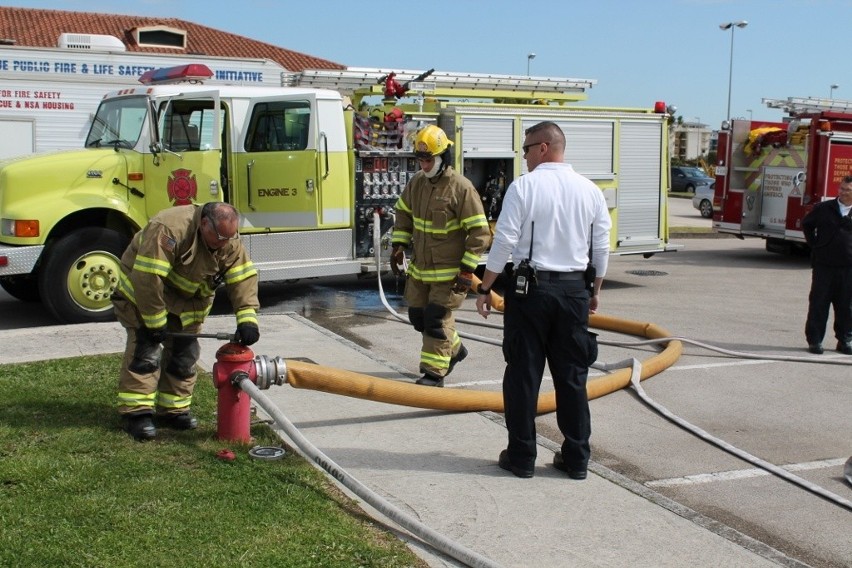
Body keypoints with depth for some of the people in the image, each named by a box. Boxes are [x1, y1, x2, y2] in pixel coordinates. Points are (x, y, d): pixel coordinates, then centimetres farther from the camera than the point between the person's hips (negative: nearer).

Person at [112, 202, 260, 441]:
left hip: (185, 302, 6)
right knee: (145, 350, -13)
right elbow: (147, 278, -35)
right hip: (142, 294, -6)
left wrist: (247, 319, -26)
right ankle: (136, 412, -9)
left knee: (185, 353, 4)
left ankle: (173, 410, 15)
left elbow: (244, 277, -14)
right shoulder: (168, 229, -35)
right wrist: (155, 322, -30)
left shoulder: (230, 243, -14)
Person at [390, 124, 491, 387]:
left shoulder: (461, 188, -17)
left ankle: (434, 373, 5)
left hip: (449, 271, -7)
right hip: (420, 267, 7)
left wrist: (467, 270, -19)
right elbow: (404, 214, 19)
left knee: (436, 319, -6)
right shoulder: (416, 182, 3)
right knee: (418, 315, 14)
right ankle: (454, 349, 36)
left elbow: (480, 232, -17)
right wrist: (399, 246, 8)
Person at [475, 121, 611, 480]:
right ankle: (576, 458, 18)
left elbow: (504, 242, -12)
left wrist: (485, 289, -4)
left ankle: (521, 456, 12)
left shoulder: (524, 186, -9)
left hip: (531, 288, -4)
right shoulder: (590, 190, 5)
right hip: (575, 290, 4)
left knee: (523, 375, 5)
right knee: (572, 376, 11)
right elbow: (602, 248, 9)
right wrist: (595, 290, 21)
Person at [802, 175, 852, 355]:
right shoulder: (823, 208, 4)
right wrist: (814, 244, 7)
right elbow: (806, 224, 16)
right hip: (823, 264, -1)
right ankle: (814, 340, 8)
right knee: (818, 303, 2)